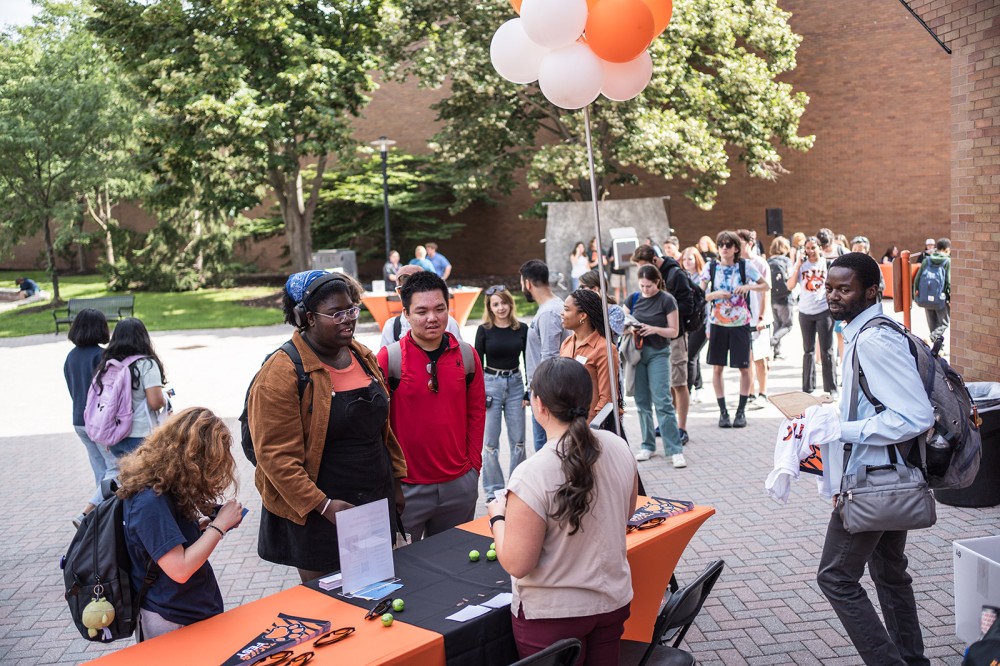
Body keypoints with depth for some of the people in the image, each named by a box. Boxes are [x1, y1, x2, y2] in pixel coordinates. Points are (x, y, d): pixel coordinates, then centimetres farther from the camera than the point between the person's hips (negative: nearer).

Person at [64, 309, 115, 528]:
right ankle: (85, 514, -13)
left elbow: (72, 390, 15)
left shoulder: (71, 357, 8)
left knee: (101, 473, 16)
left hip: (79, 420, 8)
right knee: (117, 469, -2)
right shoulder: (100, 355, -16)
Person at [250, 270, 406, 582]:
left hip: (376, 500, 6)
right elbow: (276, 455, -19)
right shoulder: (281, 374, -17)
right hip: (316, 516, -6)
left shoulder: (362, 356, 5)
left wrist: (396, 480, 13)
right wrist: (322, 505, -21)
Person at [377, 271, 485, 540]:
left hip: (460, 483, 3)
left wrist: (473, 462, 6)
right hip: (407, 486, -3)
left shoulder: (466, 355, 1)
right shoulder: (389, 358, -10)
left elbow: (476, 411, 9)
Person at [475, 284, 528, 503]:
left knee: (518, 441, 8)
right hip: (491, 384, -2)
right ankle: (493, 491, 14)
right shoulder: (484, 330, -3)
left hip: (515, 384, 2)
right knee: (490, 443, 2)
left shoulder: (522, 328, 2)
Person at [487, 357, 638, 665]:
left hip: (552, 614, -5)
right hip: (613, 599, 5)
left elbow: (516, 564, -22)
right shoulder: (618, 447, -8)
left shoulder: (532, 474, -27)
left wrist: (498, 517, -5)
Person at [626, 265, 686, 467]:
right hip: (637, 351, 4)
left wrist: (654, 329, -21)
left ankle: (675, 450, -5)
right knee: (642, 402, 9)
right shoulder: (634, 299, 6)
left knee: (663, 402, -10)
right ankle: (648, 446, 20)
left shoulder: (667, 300, -5)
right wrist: (630, 328, -11)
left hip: (658, 353, -4)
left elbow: (674, 331, -5)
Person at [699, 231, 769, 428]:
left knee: (744, 367, 3)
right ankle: (723, 411, 13)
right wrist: (714, 295, -21)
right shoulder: (711, 267, -1)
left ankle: (741, 411, 15)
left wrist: (748, 287, -15)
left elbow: (766, 285, 3)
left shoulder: (744, 266, -3)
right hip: (718, 323, 1)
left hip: (740, 323, -1)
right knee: (717, 367, 2)